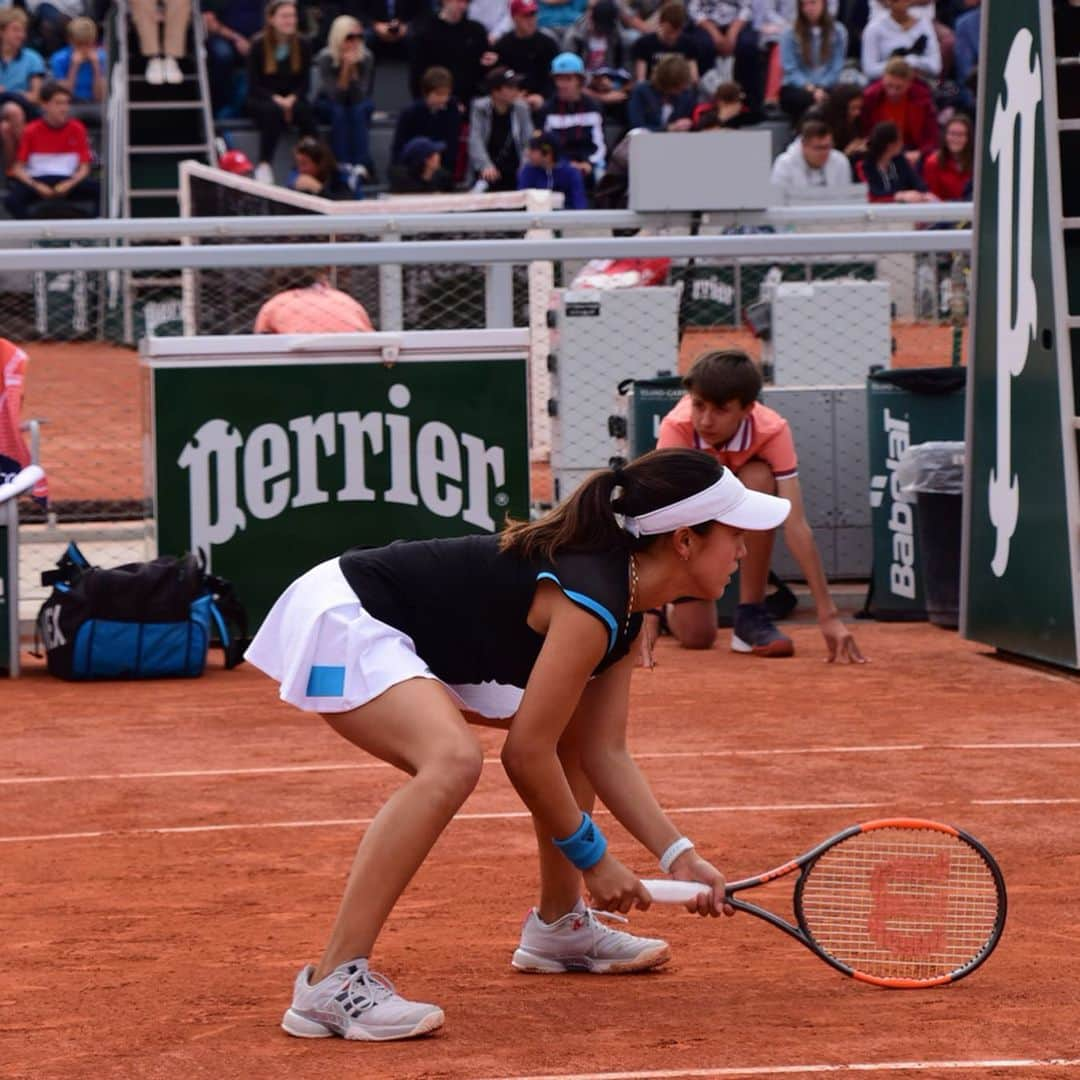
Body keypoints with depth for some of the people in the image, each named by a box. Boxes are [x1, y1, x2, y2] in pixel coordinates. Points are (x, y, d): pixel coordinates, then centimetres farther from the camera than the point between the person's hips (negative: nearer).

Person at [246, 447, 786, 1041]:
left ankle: (558, 925, 31)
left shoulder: (624, 611, 4)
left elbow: (604, 753, 8)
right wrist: (592, 857, -10)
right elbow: (525, 755, -22)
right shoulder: (591, 602, -25)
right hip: (340, 619, -11)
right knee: (453, 759, -35)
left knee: (577, 724, 18)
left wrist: (678, 857, 1)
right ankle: (331, 985, -34)